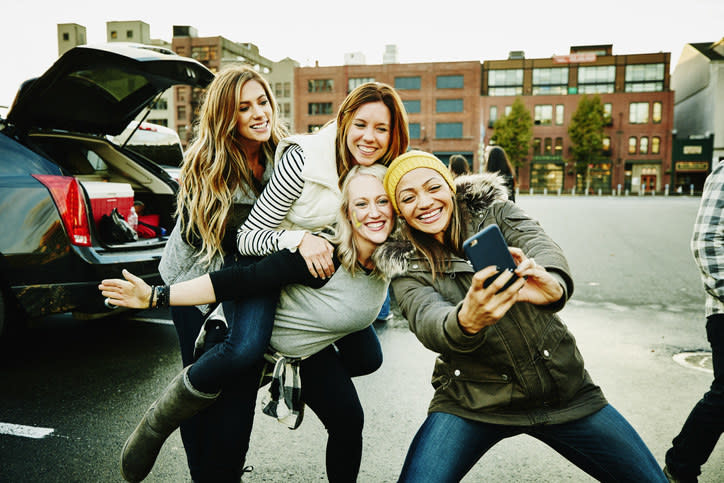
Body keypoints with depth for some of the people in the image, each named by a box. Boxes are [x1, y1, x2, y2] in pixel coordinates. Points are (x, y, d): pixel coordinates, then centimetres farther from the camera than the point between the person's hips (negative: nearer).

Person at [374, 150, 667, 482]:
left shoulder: (496, 213, 0)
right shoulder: (408, 271, -4)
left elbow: (538, 244, -20)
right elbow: (427, 321, -24)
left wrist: (553, 285, -44)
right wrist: (466, 322, -47)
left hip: (564, 391, 2)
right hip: (472, 403, -1)